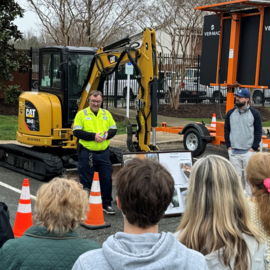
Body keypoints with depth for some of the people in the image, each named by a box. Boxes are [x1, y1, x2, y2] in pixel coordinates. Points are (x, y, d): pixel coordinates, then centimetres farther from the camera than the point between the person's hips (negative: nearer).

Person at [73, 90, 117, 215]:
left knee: (107, 179, 5)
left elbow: (114, 129, 13)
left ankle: (107, 204, 19)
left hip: (104, 153, 4)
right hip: (87, 154, -3)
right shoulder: (81, 114, -1)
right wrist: (93, 136, -18)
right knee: (86, 181, 5)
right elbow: (77, 132, -9)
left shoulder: (106, 114, 12)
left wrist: (108, 134, -9)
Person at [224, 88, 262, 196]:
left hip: (248, 152, -2)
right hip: (233, 152, 3)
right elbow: (226, 130, 13)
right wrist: (228, 146, 3)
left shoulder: (254, 113, 1)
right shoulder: (230, 113, 9)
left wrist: (254, 148, -5)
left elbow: (258, 132, 2)